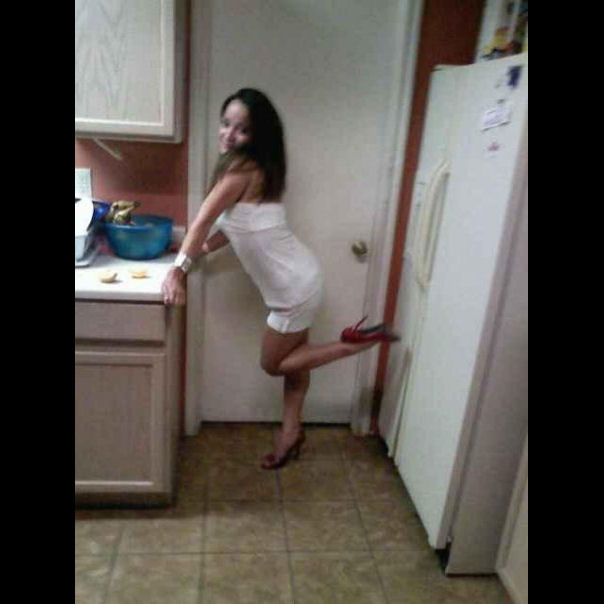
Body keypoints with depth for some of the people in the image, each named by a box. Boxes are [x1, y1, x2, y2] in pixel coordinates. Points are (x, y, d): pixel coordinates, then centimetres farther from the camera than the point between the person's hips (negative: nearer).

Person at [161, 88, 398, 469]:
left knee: (273, 364, 8)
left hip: (295, 286, -10)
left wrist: (178, 271, -23)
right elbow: (232, 225, 15)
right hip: (295, 280, 10)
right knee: (291, 359, 18)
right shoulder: (255, 169, 10)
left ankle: (357, 342, 5)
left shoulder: (242, 170, -19)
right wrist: (201, 250, 6)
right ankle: (292, 433, 32)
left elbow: (202, 222, -23)